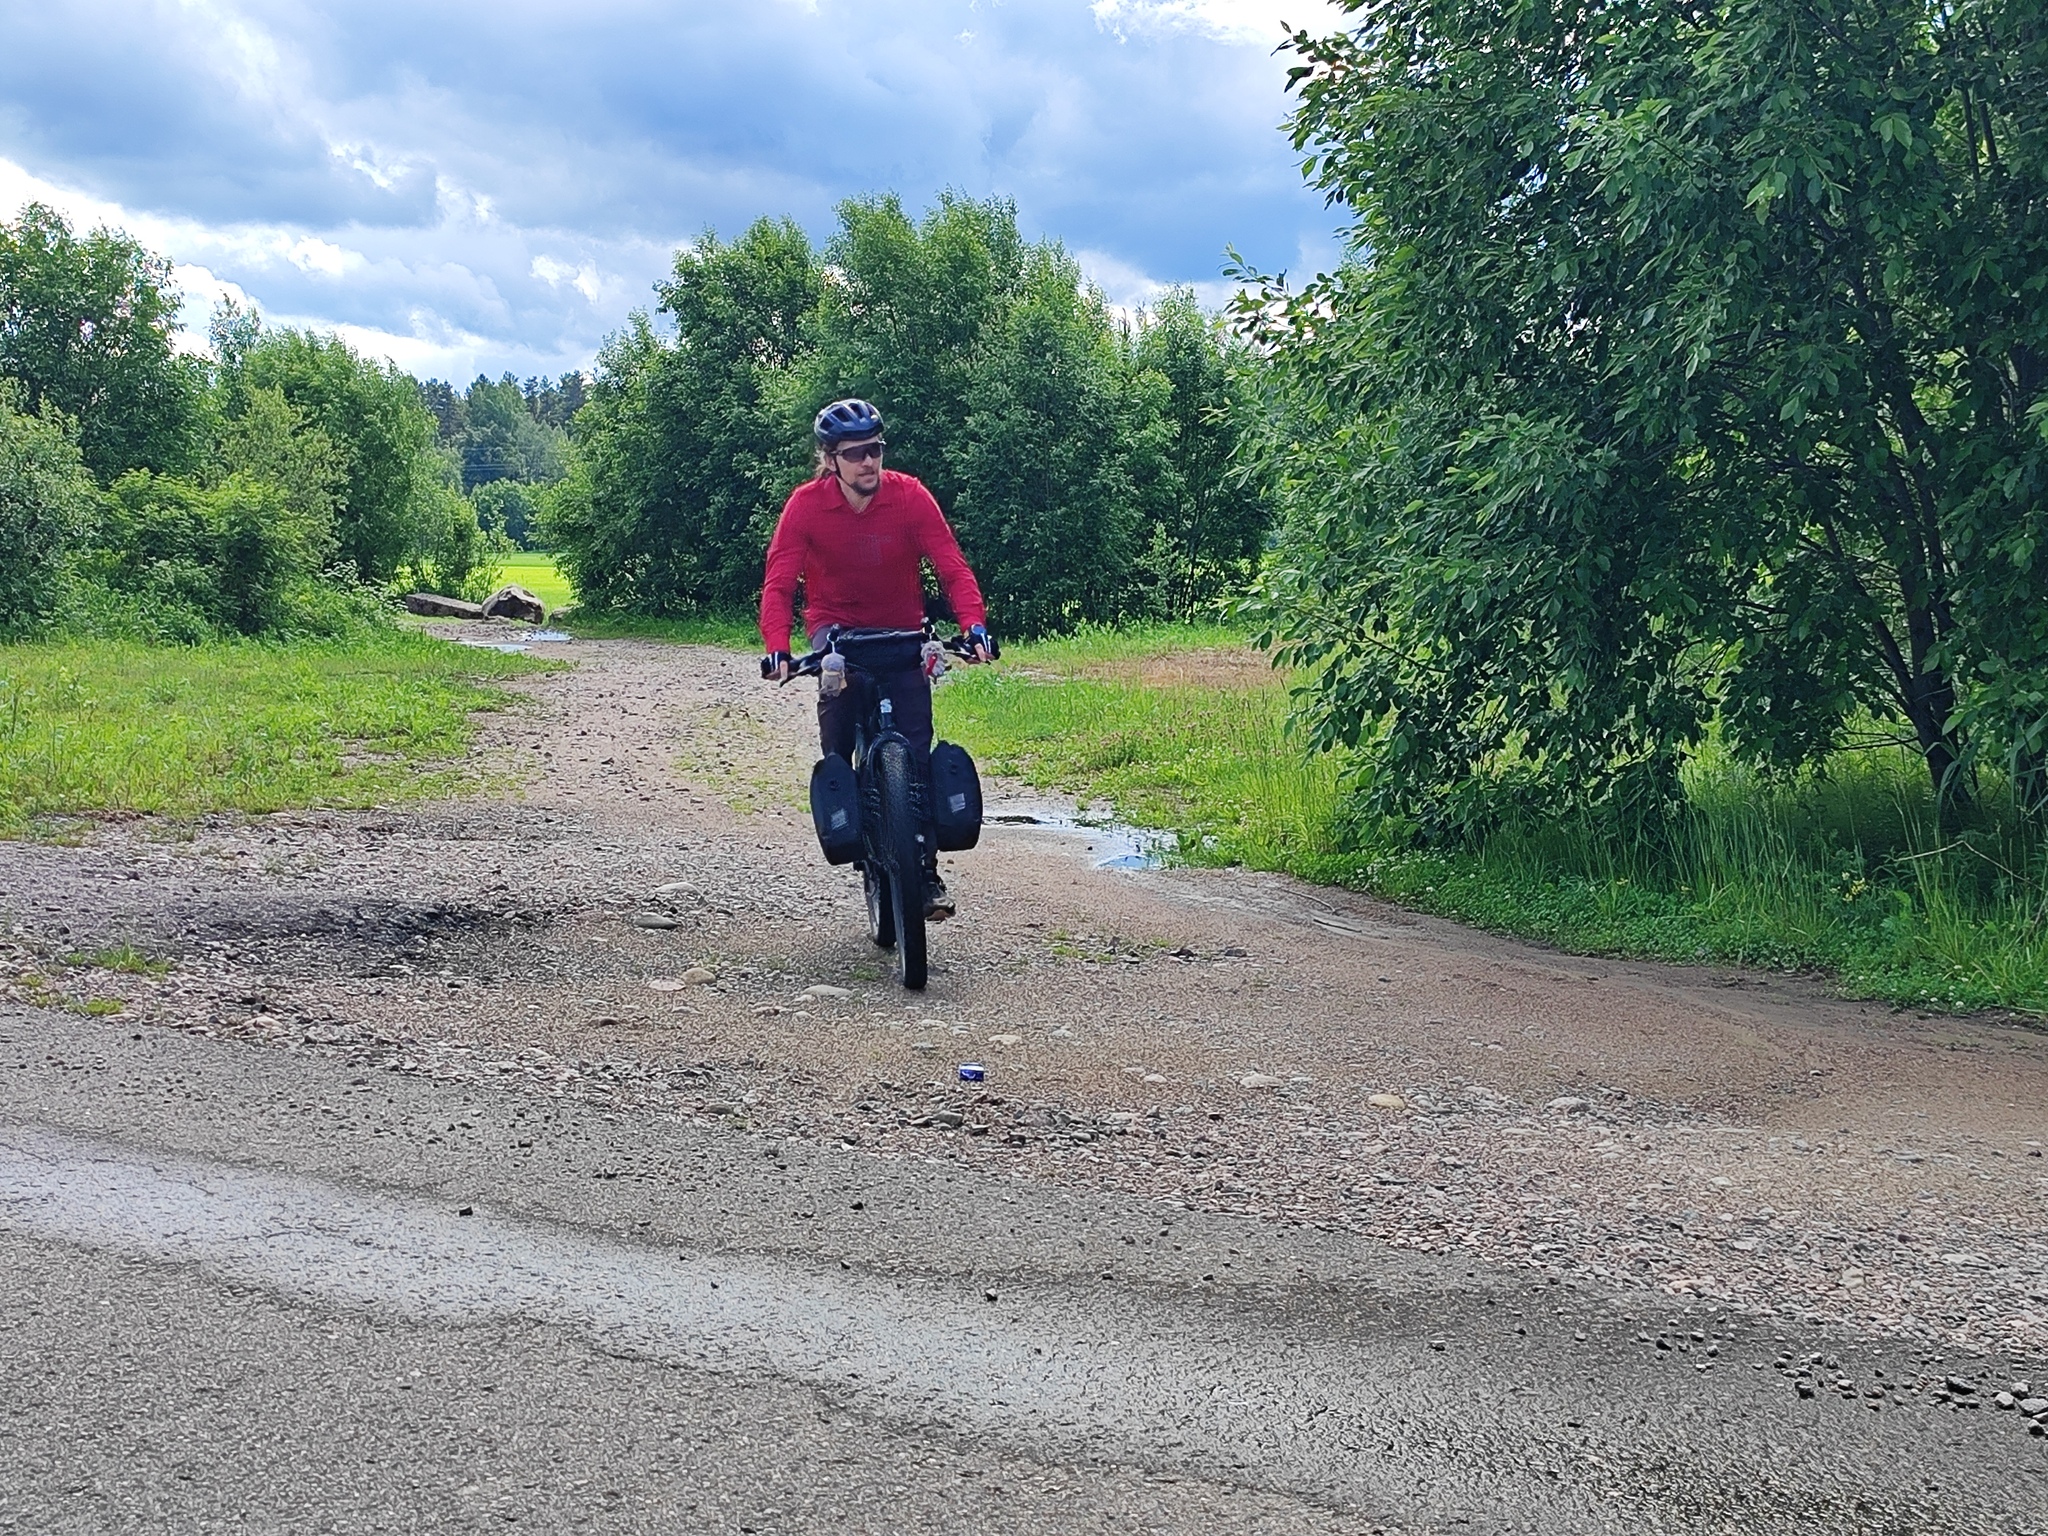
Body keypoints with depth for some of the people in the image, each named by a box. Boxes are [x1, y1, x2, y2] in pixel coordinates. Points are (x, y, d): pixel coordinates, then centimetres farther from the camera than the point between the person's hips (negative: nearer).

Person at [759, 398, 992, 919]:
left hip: (901, 633, 0)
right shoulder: (806, 504, -16)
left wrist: (974, 625, -37)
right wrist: (777, 648, -37)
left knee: (917, 749, -11)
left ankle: (926, 867, -1)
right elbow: (778, 582, -22)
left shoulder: (910, 496, -16)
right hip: (838, 626, 1)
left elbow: (952, 567, -20)